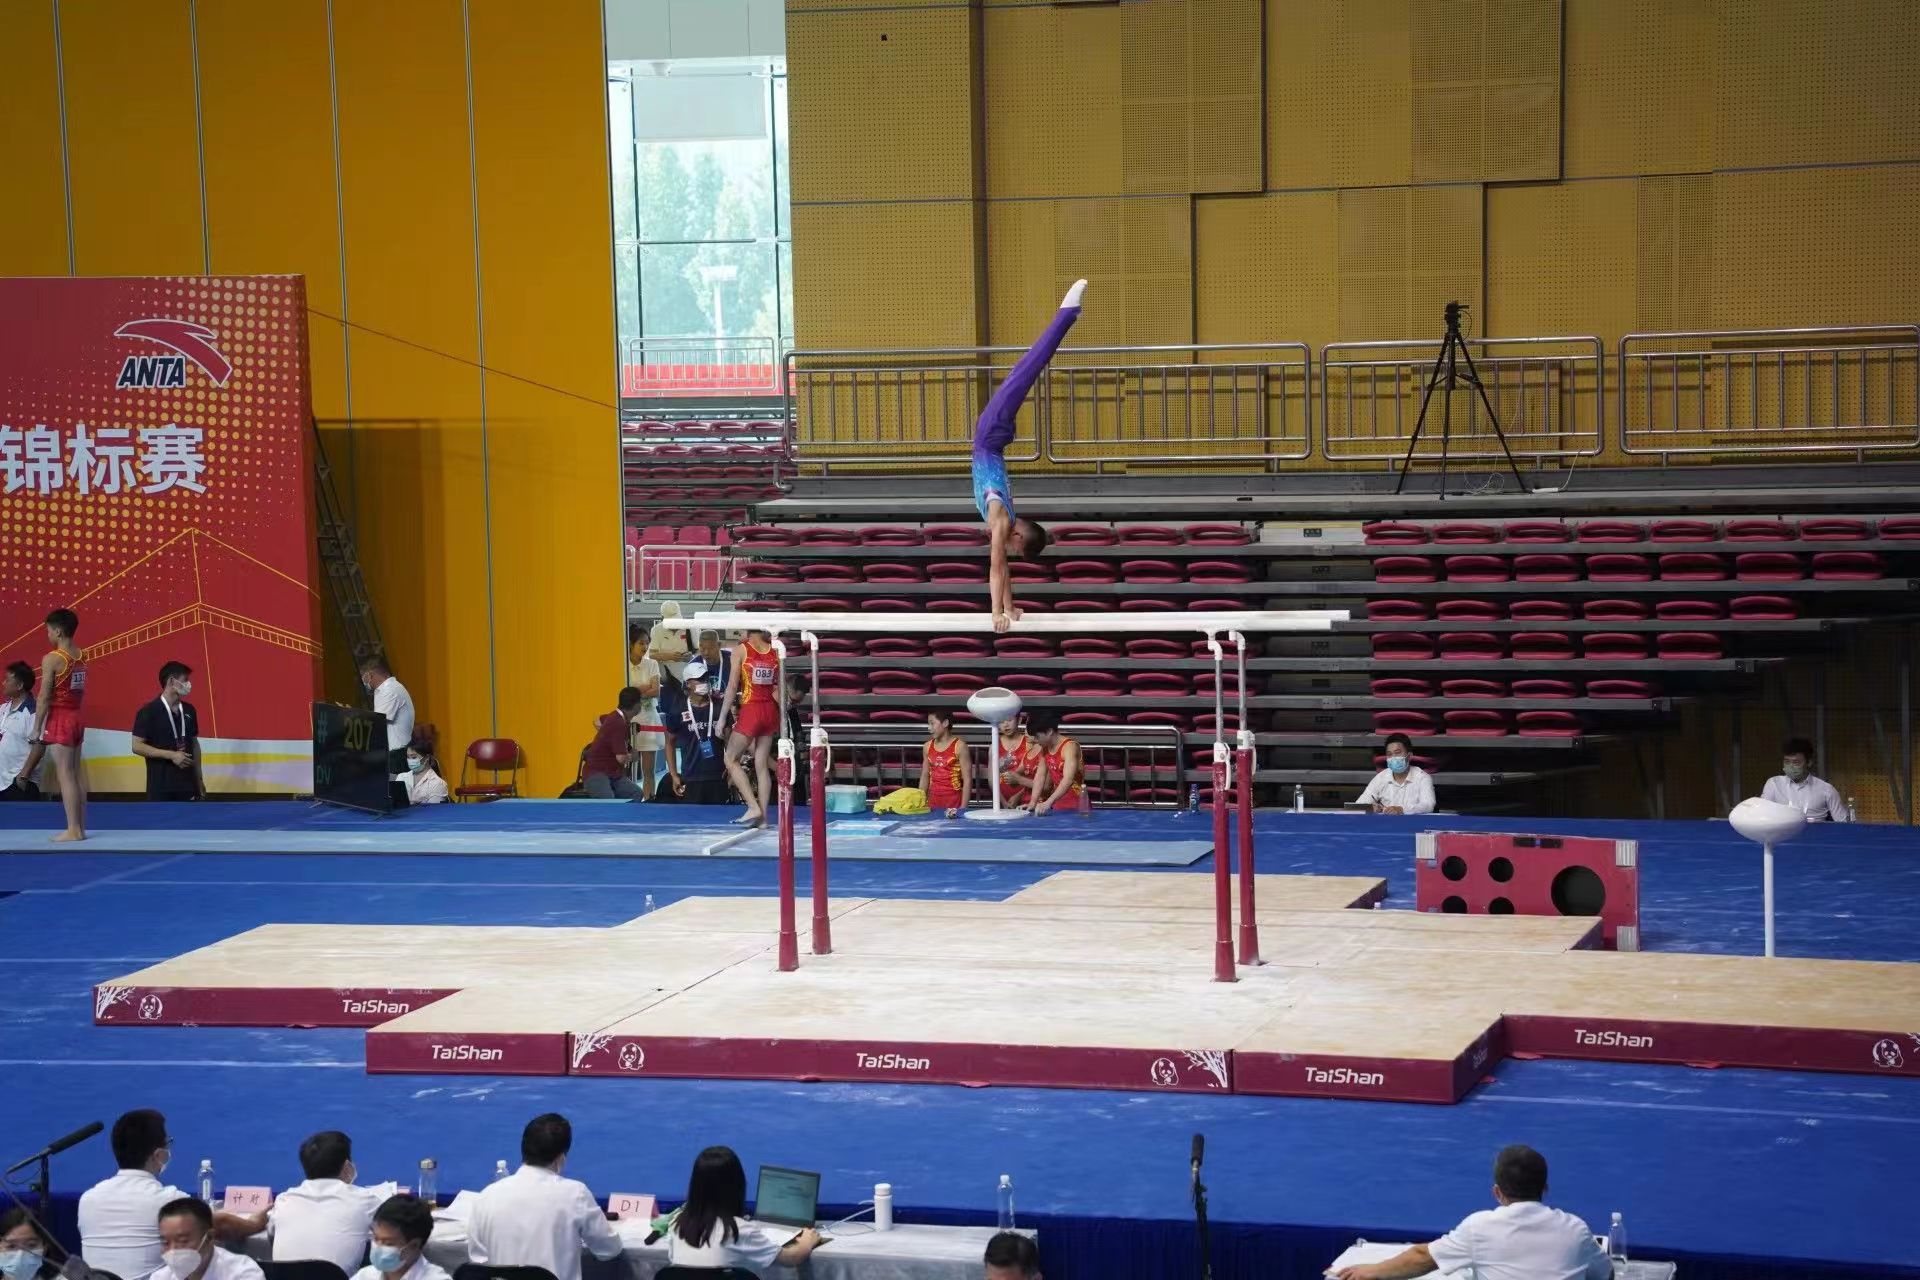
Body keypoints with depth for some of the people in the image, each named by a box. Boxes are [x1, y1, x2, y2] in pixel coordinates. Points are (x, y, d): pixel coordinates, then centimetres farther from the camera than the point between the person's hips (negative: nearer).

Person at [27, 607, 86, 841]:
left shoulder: (52, 659, -14)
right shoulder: (81, 657, 7)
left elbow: (44, 697, -14)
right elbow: (82, 692, 10)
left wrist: (36, 728, -8)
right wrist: (74, 711, 15)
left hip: (59, 719, -7)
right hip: (77, 718, 7)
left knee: (65, 774, -6)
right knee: (77, 773, 9)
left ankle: (73, 829, -8)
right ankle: (81, 827, 11)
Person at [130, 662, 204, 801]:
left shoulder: (189, 711, 10)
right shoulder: (149, 712, -9)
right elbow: (137, 746, -12)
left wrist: (199, 778, 15)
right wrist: (171, 755, -18)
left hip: (187, 782, 5)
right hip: (161, 785, -5)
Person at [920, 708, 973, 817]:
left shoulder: (959, 747, -6)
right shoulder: (928, 747, 9)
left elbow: (967, 780, -8)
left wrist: (963, 808, -13)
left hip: (954, 802, -4)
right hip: (933, 802, 4)